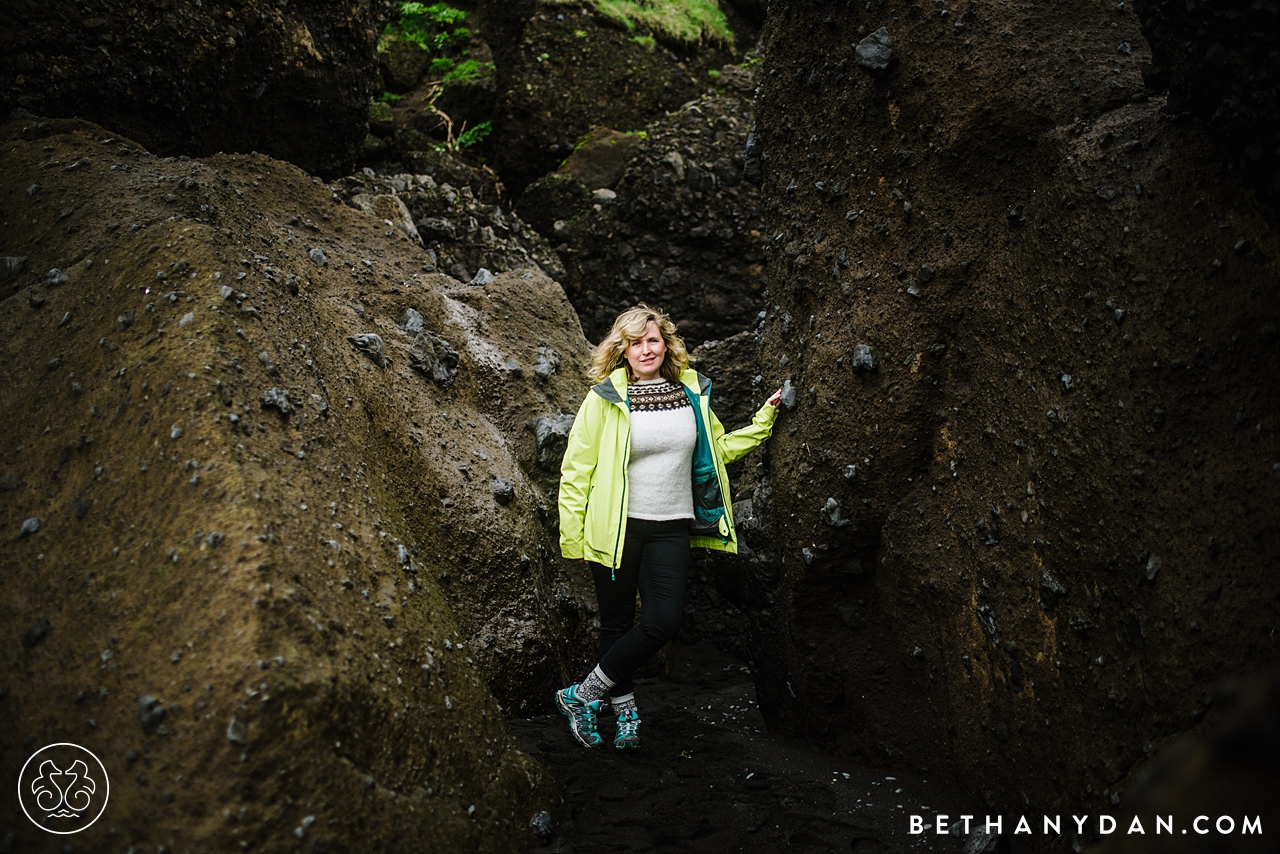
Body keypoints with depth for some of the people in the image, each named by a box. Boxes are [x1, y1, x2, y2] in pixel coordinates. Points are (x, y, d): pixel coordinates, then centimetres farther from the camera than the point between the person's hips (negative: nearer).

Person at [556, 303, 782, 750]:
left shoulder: (692, 393, 7)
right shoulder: (604, 400, -5)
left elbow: (719, 449, 22)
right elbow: (576, 470, -3)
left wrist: (766, 417, 16)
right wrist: (572, 536, -5)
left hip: (671, 529, 3)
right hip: (616, 528, -3)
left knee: (664, 622, -8)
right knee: (617, 624, 6)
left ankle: (582, 694, 8)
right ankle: (626, 712, 26)